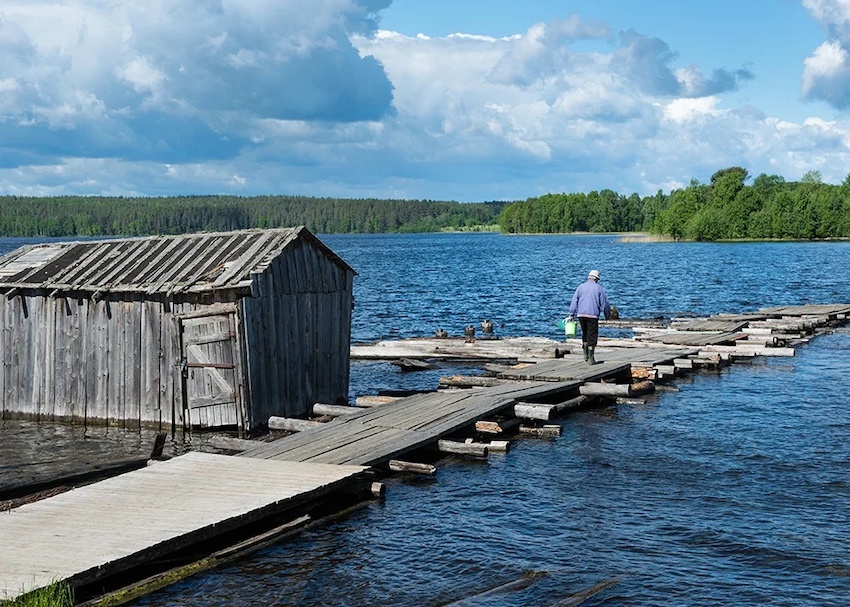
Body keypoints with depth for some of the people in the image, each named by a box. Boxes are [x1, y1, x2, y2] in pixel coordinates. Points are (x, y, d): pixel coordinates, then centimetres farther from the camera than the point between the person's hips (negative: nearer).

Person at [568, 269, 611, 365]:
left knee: (585, 334, 19)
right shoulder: (599, 288, 1)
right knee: (592, 336, 2)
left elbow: (574, 301, 5)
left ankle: (586, 355, 15)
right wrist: (607, 315, 15)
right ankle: (591, 358, 0)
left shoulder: (581, 286, 9)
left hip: (581, 314, 3)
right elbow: (604, 303, 2)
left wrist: (571, 314, 6)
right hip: (592, 315, -3)